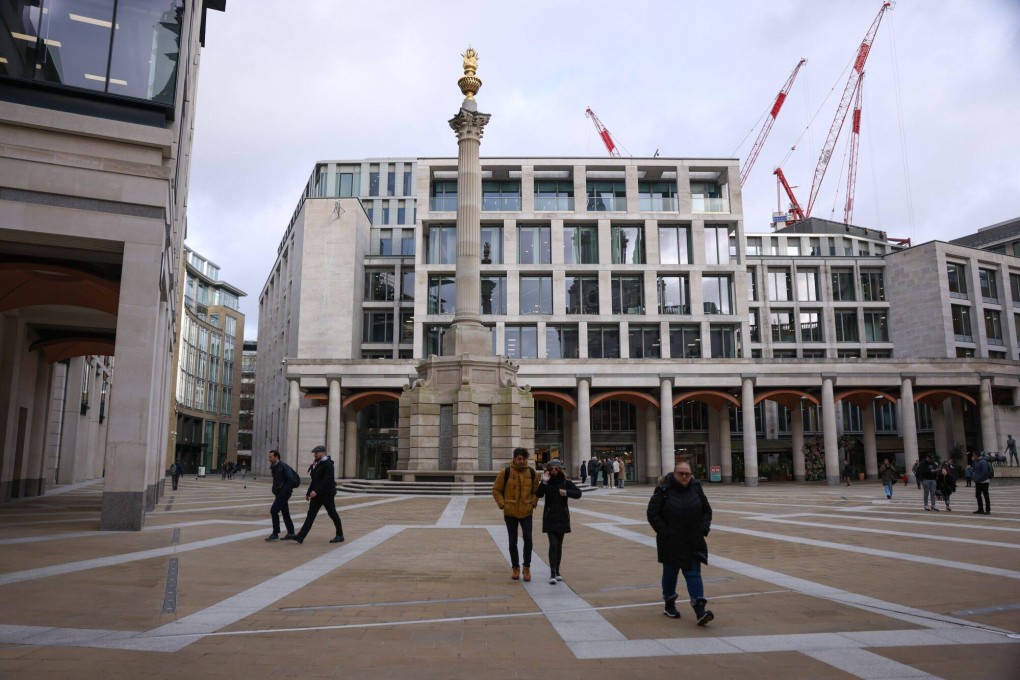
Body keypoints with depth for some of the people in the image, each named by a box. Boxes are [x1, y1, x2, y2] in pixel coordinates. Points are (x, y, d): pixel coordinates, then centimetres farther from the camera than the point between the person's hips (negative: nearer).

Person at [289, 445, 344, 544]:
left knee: (332, 514, 2)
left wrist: (316, 491, -29)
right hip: (317, 495, 8)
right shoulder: (317, 464, 13)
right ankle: (300, 537, -5)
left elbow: (327, 480, -24)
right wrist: (308, 493, 16)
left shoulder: (328, 464, -14)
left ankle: (340, 536, 15)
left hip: (327, 494, -8)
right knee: (311, 515, 1)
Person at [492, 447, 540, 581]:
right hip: (510, 513, -1)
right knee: (513, 541, 8)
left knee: (528, 539, -9)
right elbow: (496, 490, 1)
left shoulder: (532, 472, 0)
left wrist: (533, 504, 1)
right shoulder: (506, 472, -6)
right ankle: (515, 567, 24)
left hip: (526, 512, 1)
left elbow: (536, 490, 13)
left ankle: (527, 567, 8)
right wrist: (502, 504, -6)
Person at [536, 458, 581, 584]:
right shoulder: (546, 483, -3)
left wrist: (566, 492, -19)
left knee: (559, 545, 10)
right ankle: (552, 573, -13)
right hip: (550, 517, -2)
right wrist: (544, 482, -26)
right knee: (553, 544, -11)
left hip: (562, 517, 2)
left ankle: (557, 571, 19)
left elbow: (578, 493, -5)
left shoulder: (566, 482, 1)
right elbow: (538, 495, -17)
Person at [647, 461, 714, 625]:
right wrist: (664, 533, -13)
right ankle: (669, 605, 30)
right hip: (671, 543, -2)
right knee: (670, 572, 12)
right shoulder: (663, 490, -11)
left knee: (694, 573, -3)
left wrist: (703, 529, -2)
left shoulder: (696, 488, 1)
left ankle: (700, 611, -7)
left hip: (693, 543, 2)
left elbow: (707, 510, 10)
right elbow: (652, 514, -9)